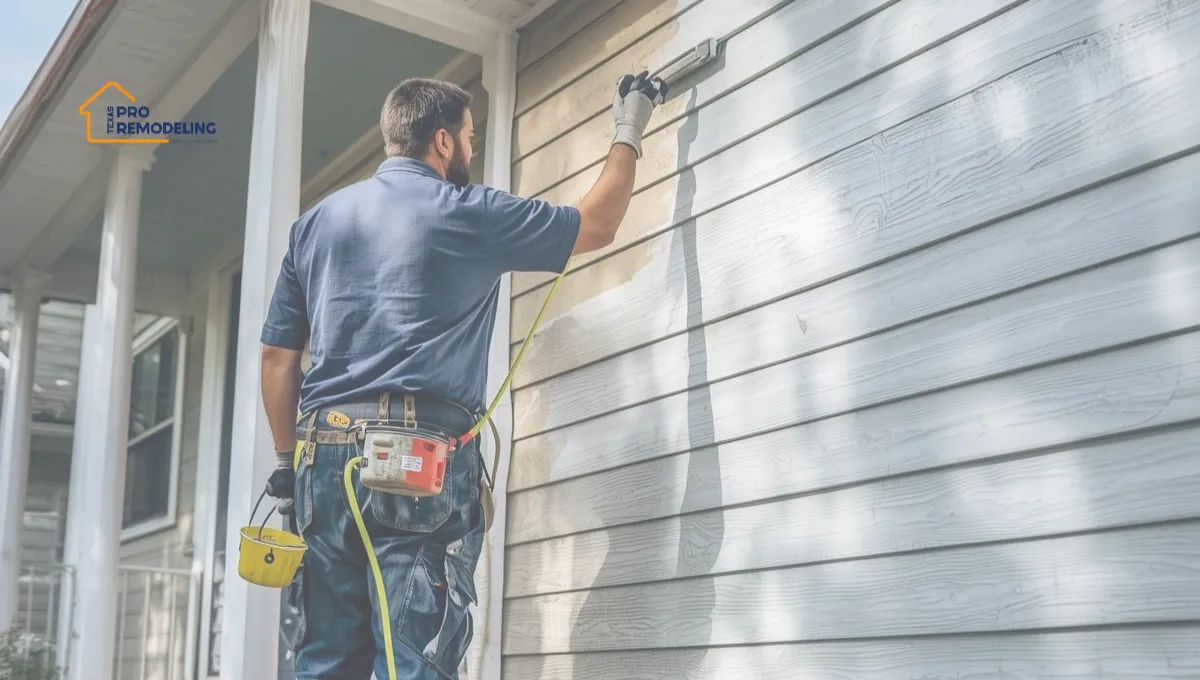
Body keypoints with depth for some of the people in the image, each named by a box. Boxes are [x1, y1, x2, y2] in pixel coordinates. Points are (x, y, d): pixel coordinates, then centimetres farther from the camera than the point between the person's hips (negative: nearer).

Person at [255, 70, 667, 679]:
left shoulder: (316, 222, 15)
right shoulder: (468, 214, 1)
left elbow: (277, 355, 14)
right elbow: (596, 226, 11)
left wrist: (288, 458, 21)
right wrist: (628, 134, 25)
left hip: (325, 453, 6)